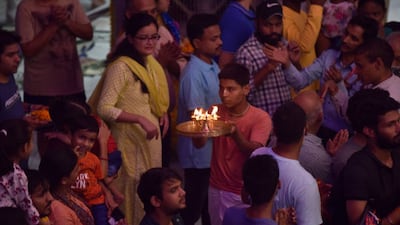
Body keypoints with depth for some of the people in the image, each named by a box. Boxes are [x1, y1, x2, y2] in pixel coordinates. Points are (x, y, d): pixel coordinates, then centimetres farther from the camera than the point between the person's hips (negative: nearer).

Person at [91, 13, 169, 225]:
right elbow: (104, 108, -23)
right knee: (134, 192, 1)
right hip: (130, 141, -8)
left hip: (151, 139, 8)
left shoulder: (150, 63, 7)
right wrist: (140, 119, -29)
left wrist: (163, 112, 2)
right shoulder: (121, 67, -18)